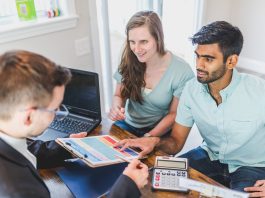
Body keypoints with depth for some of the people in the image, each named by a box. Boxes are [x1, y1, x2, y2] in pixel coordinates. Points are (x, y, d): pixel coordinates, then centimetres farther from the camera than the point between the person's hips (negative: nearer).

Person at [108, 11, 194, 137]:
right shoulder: (128, 62, -10)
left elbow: (174, 114, -8)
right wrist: (116, 107, -18)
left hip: (159, 132, -2)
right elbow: (119, 95, 5)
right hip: (127, 125, 3)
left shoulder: (182, 72, -19)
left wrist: (149, 137, -18)